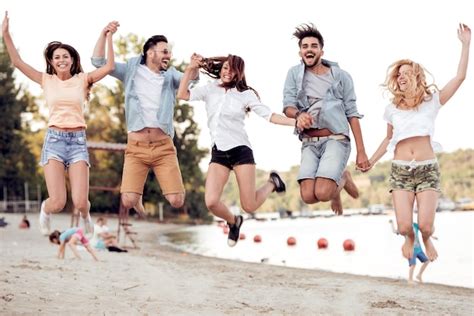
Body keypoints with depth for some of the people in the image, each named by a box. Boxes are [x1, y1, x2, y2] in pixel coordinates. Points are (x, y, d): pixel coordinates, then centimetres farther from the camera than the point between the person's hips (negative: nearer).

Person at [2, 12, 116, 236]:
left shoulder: (82, 79, 8)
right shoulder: (47, 80, 8)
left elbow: (109, 67, -3)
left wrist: (108, 37, -5)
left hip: (78, 141, 0)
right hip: (54, 139, 0)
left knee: (80, 203, -11)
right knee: (57, 204, -12)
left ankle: (85, 216, 28)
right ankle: (45, 209, 27)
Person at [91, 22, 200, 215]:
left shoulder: (170, 75, 13)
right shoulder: (132, 70, 10)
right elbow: (99, 62, 5)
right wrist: (104, 34, -8)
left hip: (164, 147, 1)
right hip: (136, 147, -1)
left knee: (176, 201, -9)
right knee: (128, 201, -13)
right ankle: (138, 199, 24)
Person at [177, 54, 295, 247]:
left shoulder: (245, 94, 3)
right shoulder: (210, 90, 10)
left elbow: (269, 115, -2)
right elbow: (182, 95, -1)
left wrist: (294, 121, -14)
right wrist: (190, 69, -7)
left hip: (240, 150, -2)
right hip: (218, 153, 3)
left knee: (249, 206, -5)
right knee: (211, 202, -16)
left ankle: (272, 183, 28)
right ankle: (233, 221, 19)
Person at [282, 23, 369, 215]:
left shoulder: (340, 76, 4)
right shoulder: (294, 74, 8)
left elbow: (352, 114, 4)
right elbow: (287, 106, 0)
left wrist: (361, 151, -1)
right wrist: (298, 114, -26)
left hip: (336, 139, -3)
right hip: (309, 143, 3)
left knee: (322, 193, -22)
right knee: (308, 196, -15)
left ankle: (341, 179, 15)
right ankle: (339, 180, 21)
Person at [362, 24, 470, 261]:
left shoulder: (431, 101, 5)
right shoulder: (392, 109, 10)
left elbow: (459, 77, -3)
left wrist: (465, 44, -7)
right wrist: (371, 161, 17)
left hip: (427, 169, -1)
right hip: (400, 170, 1)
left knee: (425, 226, -12)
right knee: (404, 226, -11)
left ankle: (426, 241, 25)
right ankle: (409, 238, 27)